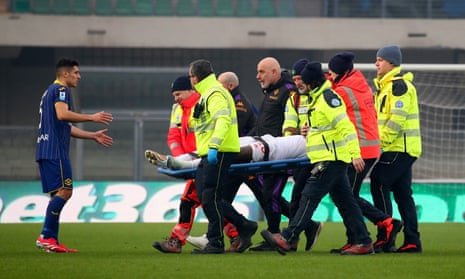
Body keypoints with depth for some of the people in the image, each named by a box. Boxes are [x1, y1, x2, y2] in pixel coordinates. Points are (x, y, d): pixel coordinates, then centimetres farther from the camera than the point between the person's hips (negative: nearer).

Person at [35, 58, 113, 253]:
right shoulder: (60, 90, -4)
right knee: (64, 191, -14)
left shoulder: (50, 92, 27)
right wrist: (92, 118, -18)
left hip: (45, 150, 10)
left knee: (58, 193, 8)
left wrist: (93, 136, 31)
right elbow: (62, 114, -22)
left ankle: (52, 241, 3)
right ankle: (46, 236, -19)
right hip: (55, 151, -10)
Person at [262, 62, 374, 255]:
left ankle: (287, 239, -16)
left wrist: (355, 154, -26)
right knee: (344, 201, 10)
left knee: (309, 197, -12)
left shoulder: (328, 98, -14)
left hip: (331, 159, -11)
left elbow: (346, 126, -21)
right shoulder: (319, 97, 18)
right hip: (332, 159, 11)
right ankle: (363, 242, 11)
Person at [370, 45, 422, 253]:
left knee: (380, 185, -10)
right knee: (402, 193, 8)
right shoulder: (385, 86, 20)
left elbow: (398, 118, -21)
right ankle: (412, 241, 8)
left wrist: (381, 141, -19)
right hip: (401, 149, 10)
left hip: (398, 149, -10)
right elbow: (383, 118, 24)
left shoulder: (399, 85, -12)